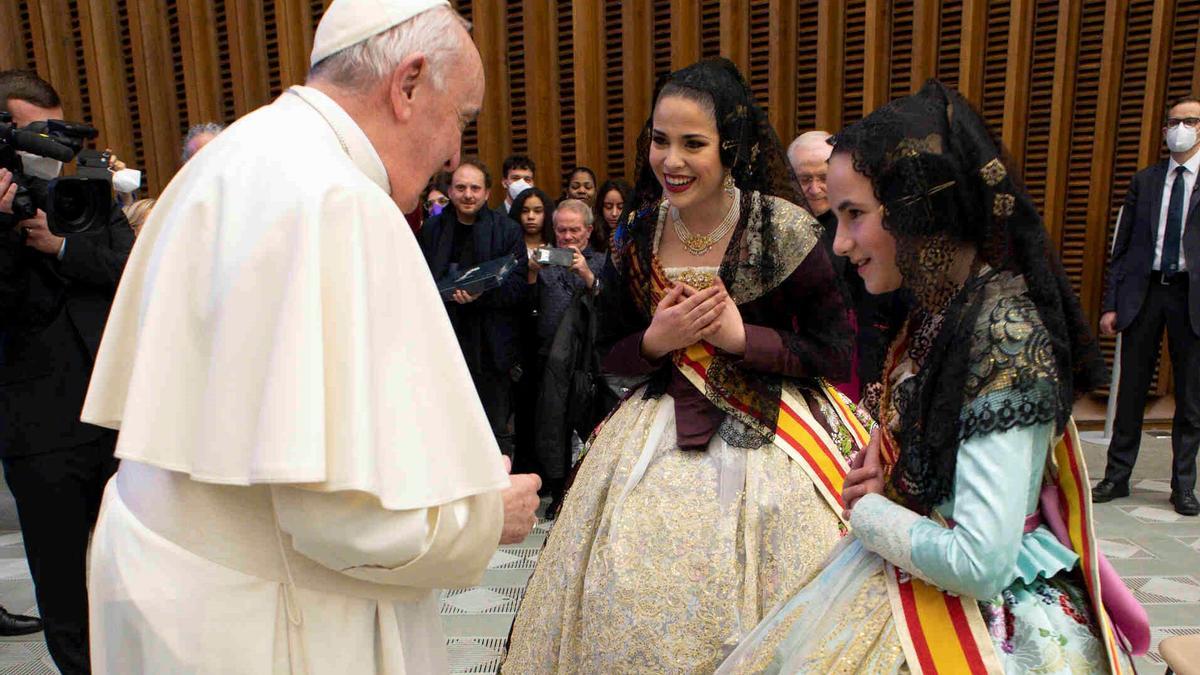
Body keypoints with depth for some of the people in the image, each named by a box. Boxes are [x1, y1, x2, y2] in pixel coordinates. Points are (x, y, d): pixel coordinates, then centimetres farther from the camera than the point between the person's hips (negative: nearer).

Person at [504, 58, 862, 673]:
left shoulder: (784, 229, -11)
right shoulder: (635, 235, 0)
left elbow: (836, 355, -7)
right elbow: (610, 358, 8)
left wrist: (742, 336, -18)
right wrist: (655, 342, -12)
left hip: (768, 439, -3)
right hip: (662, 436, 3)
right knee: (628, 608, 7)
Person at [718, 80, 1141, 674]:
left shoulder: (1002, 333, -26)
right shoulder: (943, 308, 1)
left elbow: (978, 563, -29)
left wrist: (867, 510, -14)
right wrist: (879, 460, -5)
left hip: (978, 620, -7)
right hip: (908, 586, 8)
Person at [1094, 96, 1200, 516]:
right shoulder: (1144, 180, 11)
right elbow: (1122, 246, 9)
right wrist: (1111, 304, 2)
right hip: (1143, 292, 2)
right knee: (1131, 391, 8)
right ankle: (1117, 476, 18)